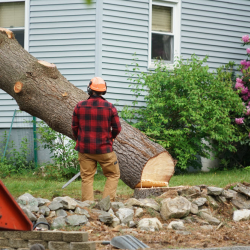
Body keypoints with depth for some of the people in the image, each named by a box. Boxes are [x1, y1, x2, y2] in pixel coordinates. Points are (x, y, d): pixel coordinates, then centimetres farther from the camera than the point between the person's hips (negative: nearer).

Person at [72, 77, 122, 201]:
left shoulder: (80, 106, -5)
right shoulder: (110, 107, -8)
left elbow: (74, 127, 4)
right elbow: (117, 128, -2)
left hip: (84, 149, 2)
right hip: (104, 149, -2)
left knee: (87, 178, 8)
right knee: (113, 175, 12)